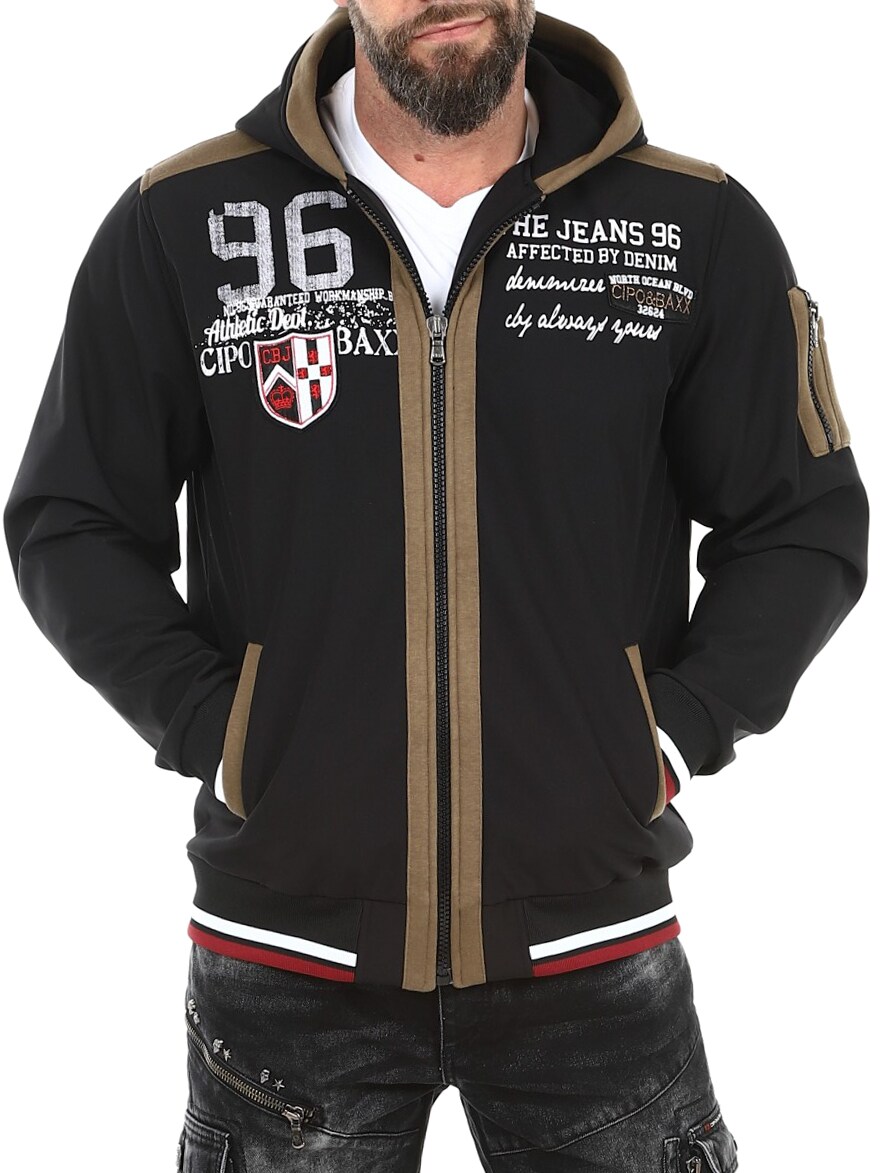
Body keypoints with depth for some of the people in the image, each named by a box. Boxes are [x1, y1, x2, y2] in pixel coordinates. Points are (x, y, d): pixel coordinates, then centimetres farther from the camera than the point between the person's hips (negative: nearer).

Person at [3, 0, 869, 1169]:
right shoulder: (178, 223, -3)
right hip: (284, 951, 0)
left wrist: (681, 730, -4)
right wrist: (208, 733, -6)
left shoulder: (699, 226, -1)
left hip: (597, 950, 1)